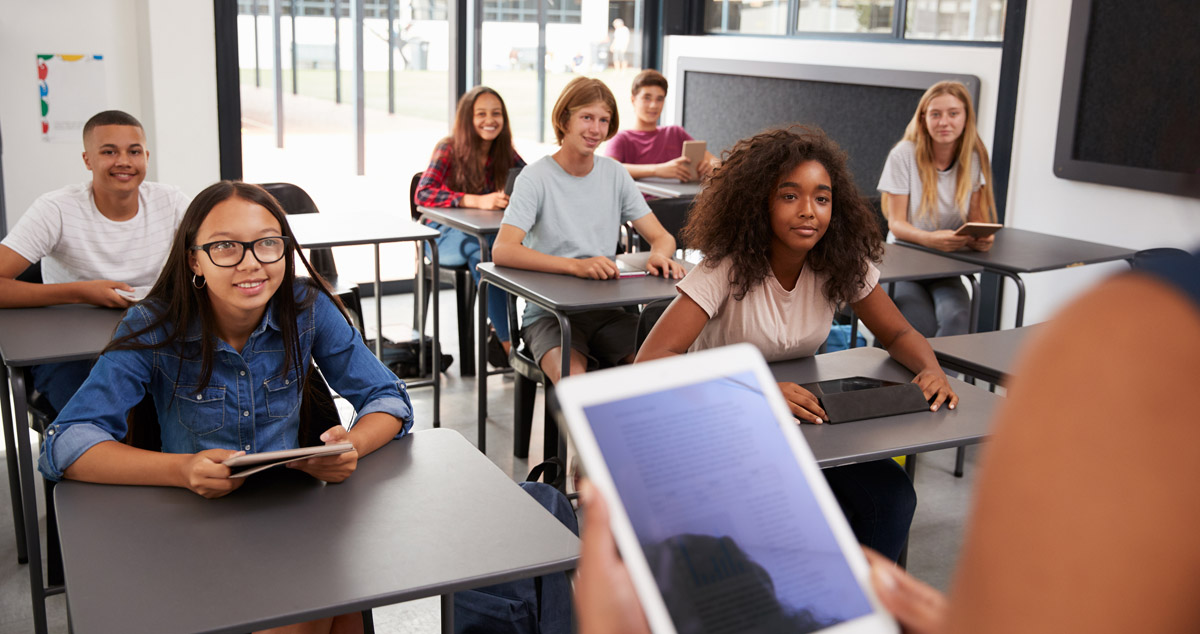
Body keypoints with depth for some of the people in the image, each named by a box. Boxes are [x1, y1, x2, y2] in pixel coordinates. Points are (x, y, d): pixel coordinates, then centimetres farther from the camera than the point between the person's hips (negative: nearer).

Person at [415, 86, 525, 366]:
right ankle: (508, 342, -32)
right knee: (479, 249, -39)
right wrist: (478, 201, -40)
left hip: (487, 233, 4)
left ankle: (499, 331, -21)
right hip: (444, 236, -4)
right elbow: (423, 194, -26)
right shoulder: (449, 149, -12)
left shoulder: (505, 152, 3)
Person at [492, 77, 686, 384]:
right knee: (573, 378, -33)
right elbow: (503, 251, -19)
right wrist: (576, 266, -32)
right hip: (549, 313, -4)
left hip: (607, 310, 4)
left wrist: (659, 255, -17)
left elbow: (662, 236, 9)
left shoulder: (615, 174, 9)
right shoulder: (536, 178, -6)